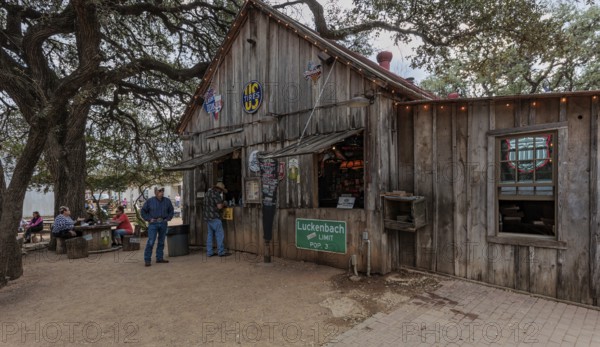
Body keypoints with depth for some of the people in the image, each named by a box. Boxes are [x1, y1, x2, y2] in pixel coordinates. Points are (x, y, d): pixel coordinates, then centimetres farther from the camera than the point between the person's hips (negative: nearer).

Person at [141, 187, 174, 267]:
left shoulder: (167, 201, 4)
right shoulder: (150, 201, -2)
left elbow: (171, 211, 15)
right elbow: (143, 211, 5)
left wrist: (168, 219, 3)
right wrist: (149, 219, -3)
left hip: (163, 223, 3)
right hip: (153, 223, -3)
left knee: (161, 241, 10)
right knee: (151, 242, -8)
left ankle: (159, 258, 20)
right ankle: (147, 259, 0)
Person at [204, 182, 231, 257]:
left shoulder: (208, 192, 17)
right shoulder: (215, 193, -14)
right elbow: (219, 206, -21)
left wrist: (221, 203, 23)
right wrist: (224, 204, 0)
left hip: (207, 217, 9)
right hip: (214, 217, -9)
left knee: (210, 234, 12)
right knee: (220, 234, -3)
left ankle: (209, 252, 15)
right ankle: (221, 252, 0)